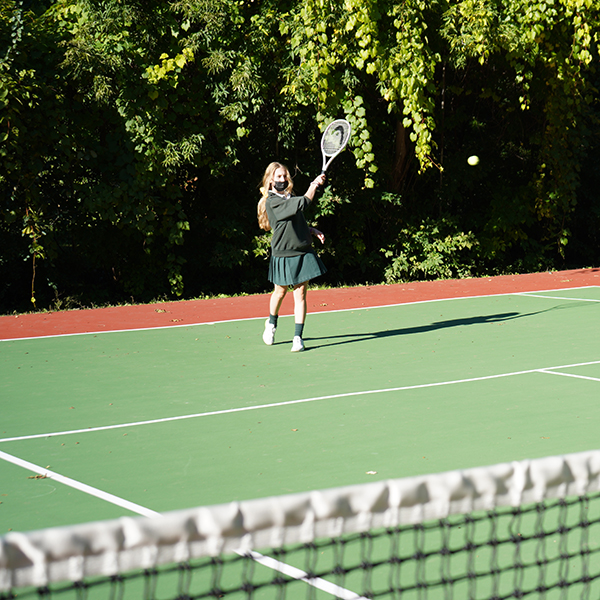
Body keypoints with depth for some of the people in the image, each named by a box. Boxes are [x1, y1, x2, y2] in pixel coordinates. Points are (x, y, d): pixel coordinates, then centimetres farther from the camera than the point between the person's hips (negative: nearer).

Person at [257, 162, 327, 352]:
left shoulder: (291, 198, 11)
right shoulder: (271, 202, -14)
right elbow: (303, 203, -24)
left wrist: (312, 231, 8)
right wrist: (314, 184, -14)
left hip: (303, 253, 5)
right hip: (283, 256, -5)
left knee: (300, 294, -2)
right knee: (280, 292, 12)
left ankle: (298, 337, -1)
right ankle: (271, 323, 41)